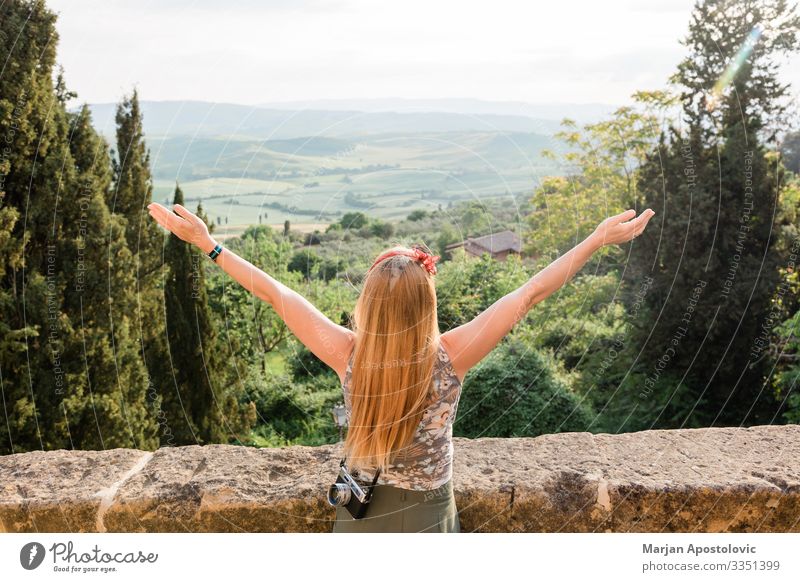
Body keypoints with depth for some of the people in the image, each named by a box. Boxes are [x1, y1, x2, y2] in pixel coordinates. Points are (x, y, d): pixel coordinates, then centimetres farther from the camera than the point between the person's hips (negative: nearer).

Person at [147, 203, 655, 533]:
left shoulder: (348, 356, -23)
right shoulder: (451, 358, -26)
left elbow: (274, 292, -15)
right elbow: (530, 294, -20)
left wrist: (208, 244, -4)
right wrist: (599, 238, -11)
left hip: (361, 513, 1)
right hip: (427, 513, -1)